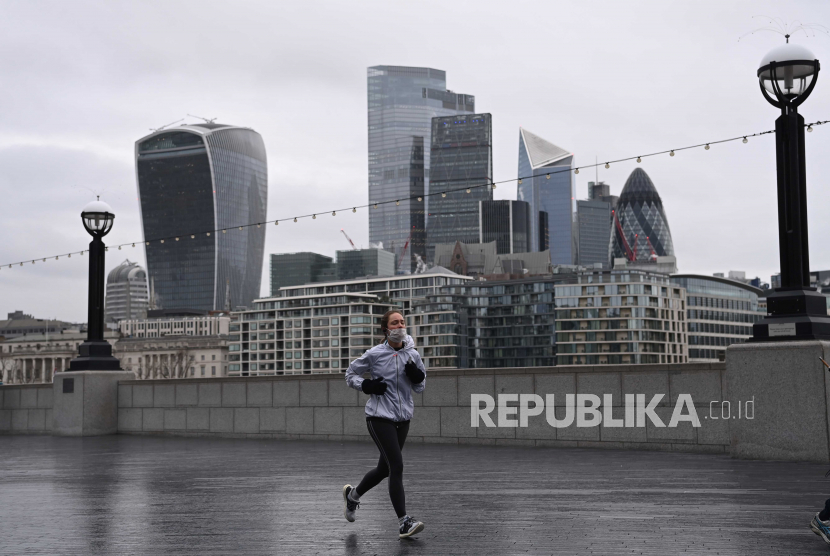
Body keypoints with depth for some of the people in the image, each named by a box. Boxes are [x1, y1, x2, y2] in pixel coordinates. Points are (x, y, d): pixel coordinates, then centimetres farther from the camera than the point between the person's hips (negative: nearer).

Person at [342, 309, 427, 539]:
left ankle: (352, 494, 42)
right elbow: (351, 374, 6)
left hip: (403, 418, 5)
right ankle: (403, 522, -14)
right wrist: (367, 385, -13)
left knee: (385, 469, 15)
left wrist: (417, 376, -10)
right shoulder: (375, 354, -7)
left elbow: (420, 387, 13)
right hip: (379, 417, -5)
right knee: (396, 466, -17)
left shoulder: (412, 355, 3)